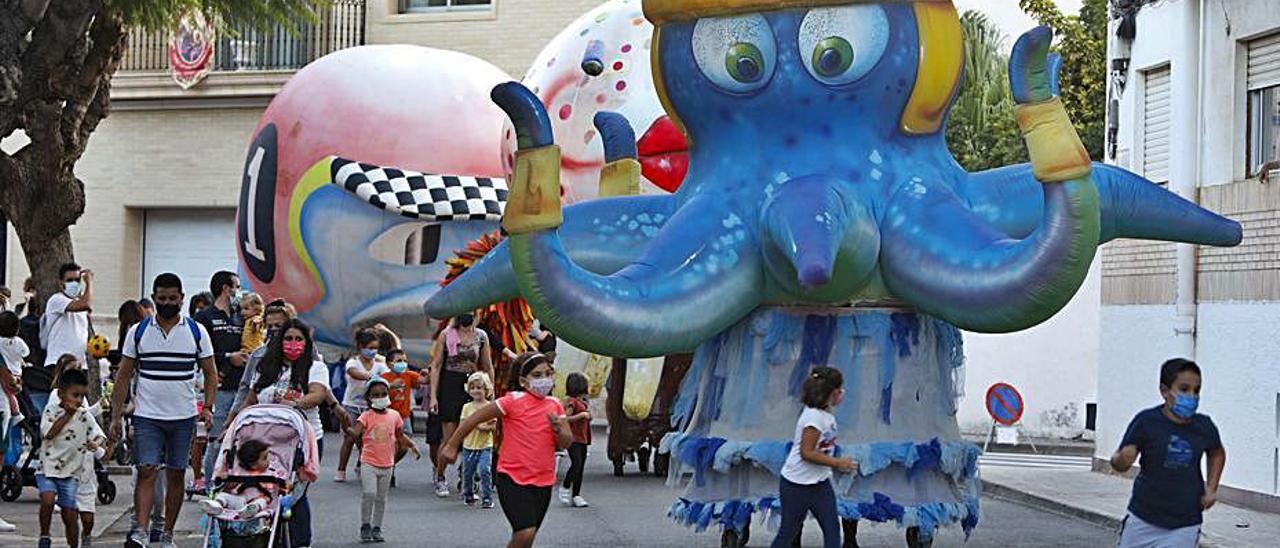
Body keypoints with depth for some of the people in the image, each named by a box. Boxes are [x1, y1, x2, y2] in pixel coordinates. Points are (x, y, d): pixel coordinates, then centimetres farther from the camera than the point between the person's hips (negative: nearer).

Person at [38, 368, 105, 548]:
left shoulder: (84, 415, 3)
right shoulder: (51, 411, -2)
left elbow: (99, 435, -1)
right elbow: (48, 433, -16)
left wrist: (95, 443, -25)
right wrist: (67, 415, -14)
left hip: (71, 472, 2)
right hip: (48, 469, -2)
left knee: (70, 515, 2)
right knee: (48, 500, -25)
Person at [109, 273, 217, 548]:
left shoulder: (196, 331, 3)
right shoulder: (138, 332, 3)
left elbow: (210, 372, 7)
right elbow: (123, 376, 6)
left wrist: (208, 407, -7)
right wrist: (116, 416, 1)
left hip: (183, 417, 1)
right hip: (147, 416, -1)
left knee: (176, 475, 6)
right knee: (146, 472, -12)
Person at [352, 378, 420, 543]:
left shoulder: (394, 416, 5)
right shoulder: (367, 416, -7)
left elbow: (400, 436, 17)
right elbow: (355, 432, -21)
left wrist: (413, 445, 3)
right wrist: (347, 428, -43)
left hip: (387, 464, 4)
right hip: (369, 463, -4)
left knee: (381, 498, 11)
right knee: (369, 493, -16)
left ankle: (376, 528, 21)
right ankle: (365, 526, -1)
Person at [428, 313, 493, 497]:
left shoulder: (481, 336, 6)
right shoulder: (446, 335, -3)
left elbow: (487, 367, 12)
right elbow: (436, 366, -3)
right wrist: (433, 396, -8)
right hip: (450, 386, -3)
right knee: (449, 438, -1)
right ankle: (440, 478, 17)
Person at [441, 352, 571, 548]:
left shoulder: (554, 405, 6)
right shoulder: (514, 401, -10)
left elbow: (566, 442, 5)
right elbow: (475, 418, -6)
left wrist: (558, 428, -17)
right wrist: (451, 446, -4)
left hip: (543, 482, 6)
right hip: (512, 479, -6)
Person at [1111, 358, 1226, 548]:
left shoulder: (1204, 427, -3)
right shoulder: (1147, 422, -12)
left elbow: (1217, 453, 20)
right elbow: (1119, 462, -12)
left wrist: (1211, 488, 8)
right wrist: (1122, 460, -36)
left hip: (1184, 527, 1)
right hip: (1143, 520, -1)